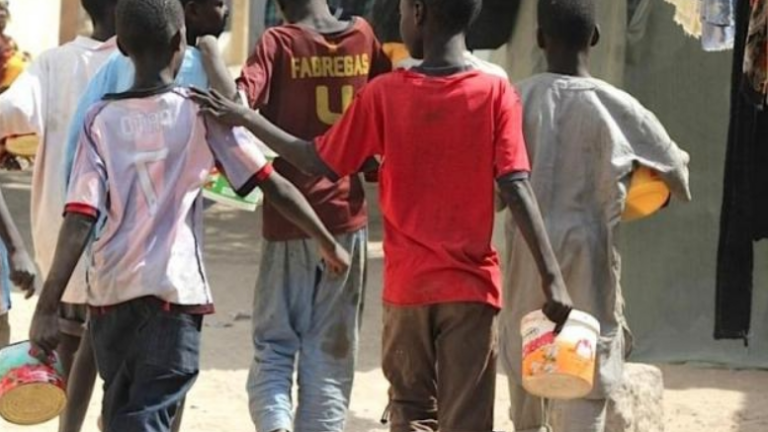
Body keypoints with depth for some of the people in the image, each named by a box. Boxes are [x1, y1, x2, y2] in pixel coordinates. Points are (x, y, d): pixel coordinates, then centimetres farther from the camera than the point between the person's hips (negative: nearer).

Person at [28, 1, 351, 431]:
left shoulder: (102, 120, 1)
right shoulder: (201, 113, -2)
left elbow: (80, 220, -7)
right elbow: (273, 184, -1)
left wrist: (48, 307, -8)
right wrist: (329, 244, 11)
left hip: (110, 291, 3)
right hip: (174, 290, -3)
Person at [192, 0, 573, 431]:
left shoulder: (384, 94, -5)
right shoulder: (496, 93, -8)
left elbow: (322, 162, 2)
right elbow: (517, 190, -13)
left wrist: (246, 118, 13)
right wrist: (553, 278, -12)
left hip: (407, 286, 1)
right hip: (471, 285, -1)